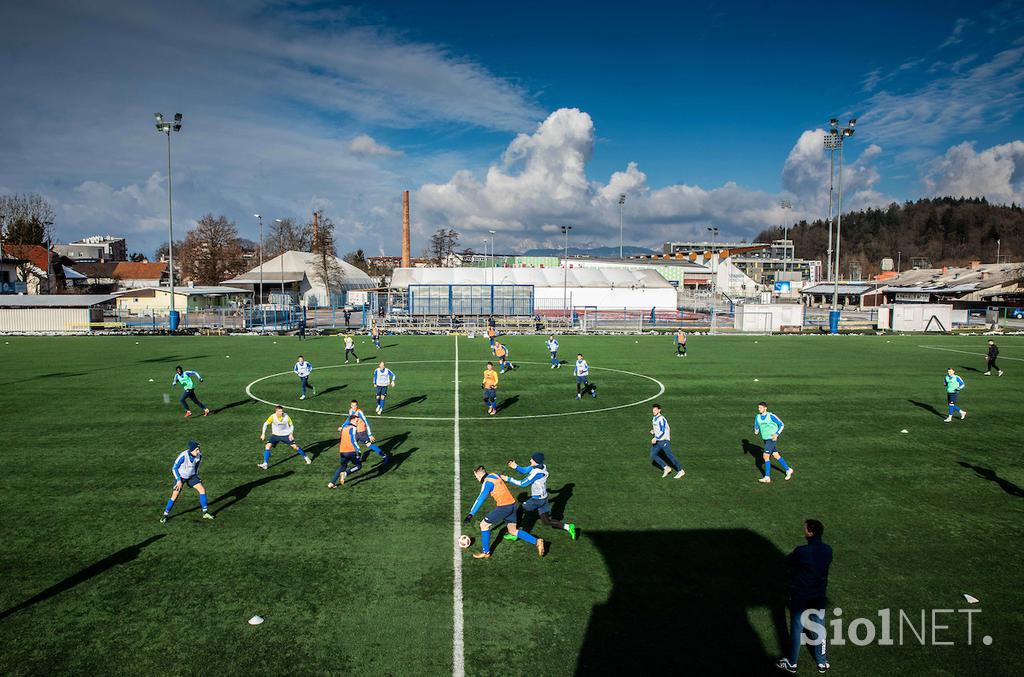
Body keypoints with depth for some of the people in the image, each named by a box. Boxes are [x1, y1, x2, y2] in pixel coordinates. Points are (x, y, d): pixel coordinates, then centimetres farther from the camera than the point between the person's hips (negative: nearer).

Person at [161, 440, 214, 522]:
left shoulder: (199, 455, -18)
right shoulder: (183, 456, -33)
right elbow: (174, 468, -19)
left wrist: (196, 476, 13)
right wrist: (178, 480, -23)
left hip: (191, 476, 4)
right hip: (180, 477, -4)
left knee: (202, 489, -10)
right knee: (174, 496, -10)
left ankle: (205, 513, -2)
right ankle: (165, 515, 14)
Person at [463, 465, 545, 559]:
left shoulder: (487, 482, -13)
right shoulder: (494, 475, 10)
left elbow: (480, 500, -20)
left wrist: (471, 514, -21)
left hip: (504, 507, -9)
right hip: (512, 505, 9)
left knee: (484, 525, 4)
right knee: (513, 531, 19)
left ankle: (486, 552, 11)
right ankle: (537, 541, 12)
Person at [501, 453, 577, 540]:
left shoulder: (537, 472, -27)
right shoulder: (541, 466, -1)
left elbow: (523, 483, -25)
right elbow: (523, 470, 4)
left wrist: (508, 479, -20)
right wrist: (515, 466, -13)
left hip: (537, 500, -9)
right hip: (544, 497, 9)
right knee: (546, 520, 16)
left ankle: (515, 534, 12)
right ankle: (568, 527, 8)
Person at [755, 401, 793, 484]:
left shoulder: (771, 416, -14)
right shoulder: (757, 417, 3)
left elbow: (781, 424, -7)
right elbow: (756, 426, 13)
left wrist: (777, 434, -17)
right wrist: (756, 431, -11)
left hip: (772, 439, -7)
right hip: (765, 439, 7)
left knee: (766, 456, -11)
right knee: (776, 456, 15)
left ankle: (767, 477, -5)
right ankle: (788, 470, 32)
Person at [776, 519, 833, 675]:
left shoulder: (802, 551, -27)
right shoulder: (828, 550, -10)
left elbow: (787, 560, -9)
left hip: (800, 597, -4)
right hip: (819, 597, 4)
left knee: (796, 630, 12)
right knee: (819, 628, 20)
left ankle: (792, 664, 27)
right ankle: (822, 663, 35)